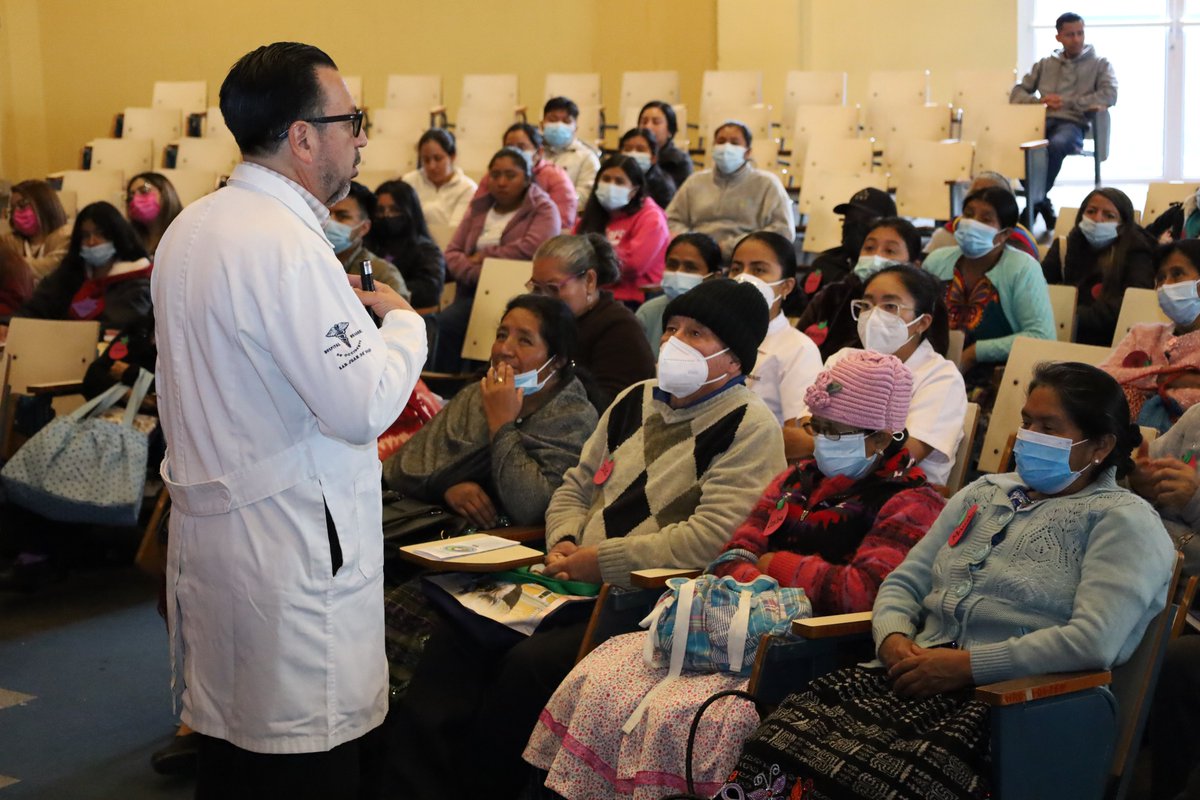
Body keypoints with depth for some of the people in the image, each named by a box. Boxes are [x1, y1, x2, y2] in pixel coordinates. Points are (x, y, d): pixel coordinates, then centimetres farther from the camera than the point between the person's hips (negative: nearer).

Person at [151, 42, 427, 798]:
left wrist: (343, 309, 16)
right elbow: (363, 408, -20)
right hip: (289, 548, -9)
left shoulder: (192, 227, 10)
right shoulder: (288, 247, -19)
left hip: (207, 529, 9)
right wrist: (402, 322, -4)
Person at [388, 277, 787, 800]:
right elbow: (576, 485, 24)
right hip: (578, 583, 7)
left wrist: (601, 561, -14)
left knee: (529, 663, -28)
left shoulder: (749, 428, -7)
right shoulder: (636, 400, 17)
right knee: (458, 633, -15)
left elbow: (710, 539, -19)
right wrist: (564, 541, 2)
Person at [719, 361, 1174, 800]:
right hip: (917, 677, 6)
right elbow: (904, 583, 23)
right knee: (783, 736, -24)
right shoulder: (983, 494, 23)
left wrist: (966, 665, -14)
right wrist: (894, 638, 0)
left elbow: (1094, 641, -13)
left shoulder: (1123, 520, 2)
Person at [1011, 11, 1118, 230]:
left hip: (1072, 123, -3)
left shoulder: (1099, 64, 16)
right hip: (1042, 121, 3)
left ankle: (1035, 201, -27)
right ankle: (1043, 205, -22)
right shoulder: (1045, 64, 25)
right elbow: (1017, 93, 20)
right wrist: (1039, 101, -2)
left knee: (1056, 145, -40)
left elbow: (1109, 96, -2)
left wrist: (1066, 102, -7)